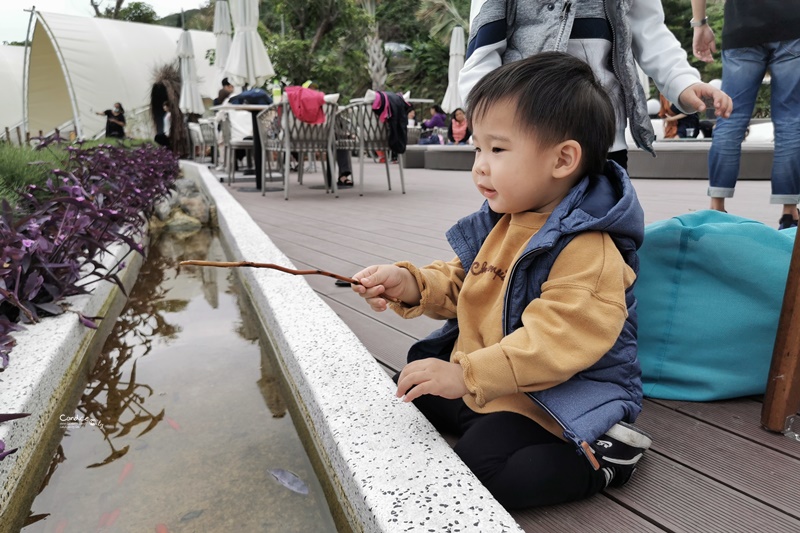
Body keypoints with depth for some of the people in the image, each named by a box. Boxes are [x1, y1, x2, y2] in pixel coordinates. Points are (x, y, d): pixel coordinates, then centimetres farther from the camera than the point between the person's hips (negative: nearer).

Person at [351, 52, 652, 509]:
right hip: (473, 379, 9)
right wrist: (411, 285, -10)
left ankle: (603, 455, -4)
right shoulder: (500, 222, 1)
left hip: (555, 397, -8)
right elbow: (459, 282, 10)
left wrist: (467, 375, -35)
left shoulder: (587, 251, -27)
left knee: (481, 462, -25)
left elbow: (556, 340, -34)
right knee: (407, 394, 17)